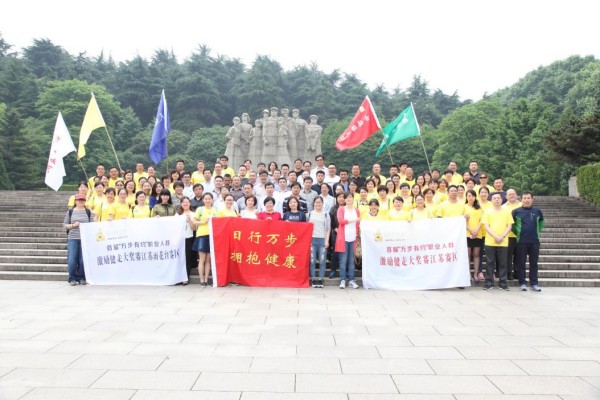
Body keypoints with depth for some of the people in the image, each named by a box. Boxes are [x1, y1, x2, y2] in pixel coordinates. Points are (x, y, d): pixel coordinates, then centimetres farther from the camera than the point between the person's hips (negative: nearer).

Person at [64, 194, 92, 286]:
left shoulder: (88, 212, 9)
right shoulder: (70, 212, 9)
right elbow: (65, 225, 8)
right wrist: (73, 225, -9)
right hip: (72, 238, 0)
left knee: (83, 260, 0)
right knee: (72, 260, -4)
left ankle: (82, 278, 14)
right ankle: (72, 278, 10)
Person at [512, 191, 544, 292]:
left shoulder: (537, 211, 5)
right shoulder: (516, 211, -1)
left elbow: (541, 222, 21)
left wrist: (537, 231, 11)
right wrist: (517, 232, 3)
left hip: (535, 241, 1)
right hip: (521, 241, -1)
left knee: (534, 263, 6)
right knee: (521, 263, 3)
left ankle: (534, 284, 12)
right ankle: (522, 283, 11)